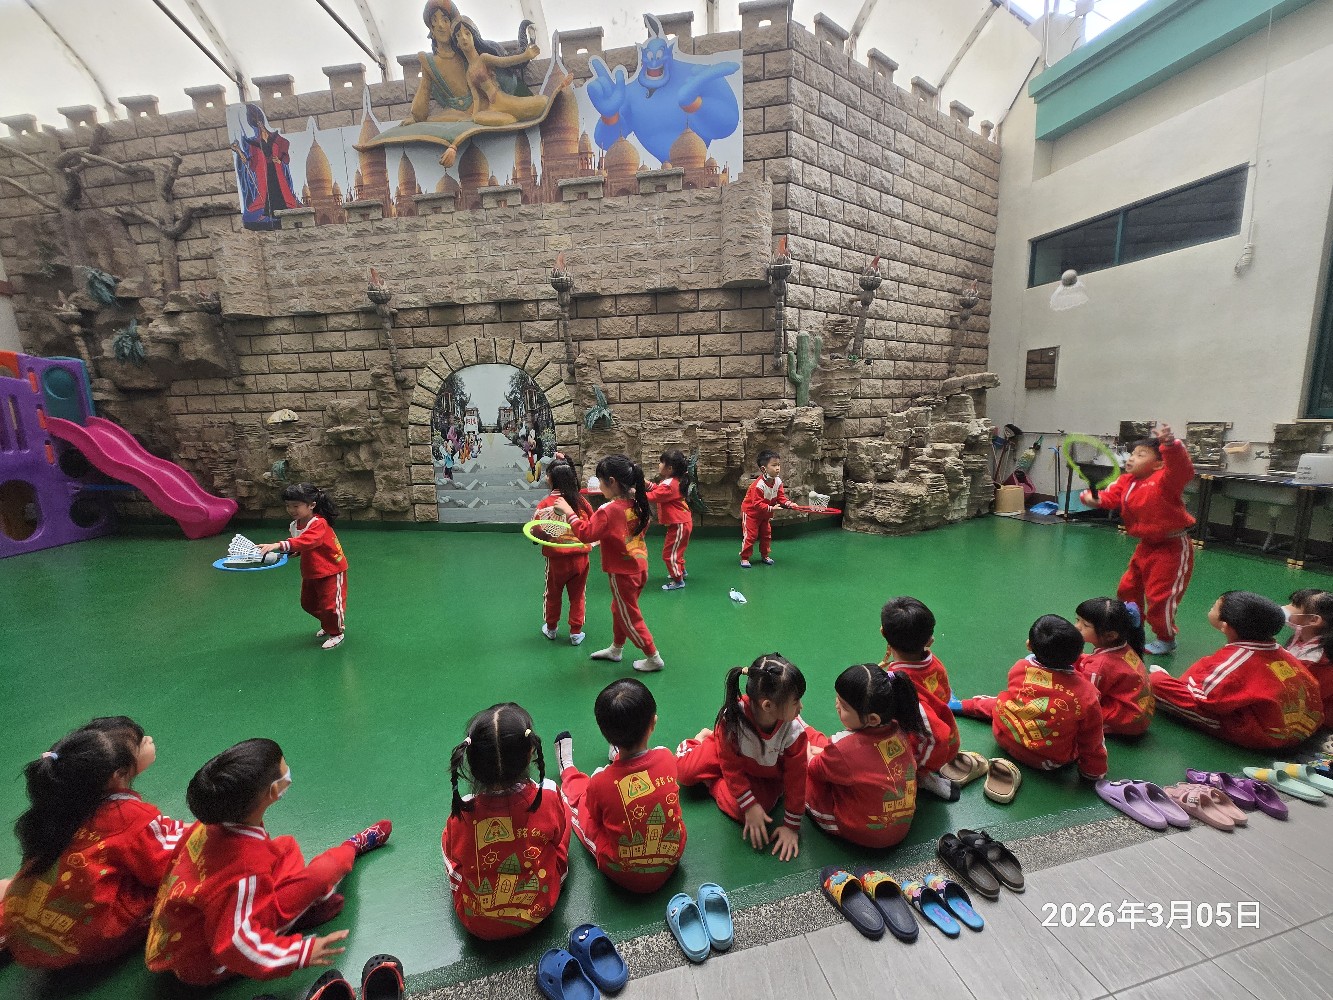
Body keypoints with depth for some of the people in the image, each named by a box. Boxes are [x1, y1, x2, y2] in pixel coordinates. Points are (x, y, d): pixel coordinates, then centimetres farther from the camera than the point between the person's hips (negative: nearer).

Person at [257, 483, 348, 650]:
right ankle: (327, 626, 43)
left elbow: (305, 542, -47)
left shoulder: (319, 524, -29)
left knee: (330, 604, -1)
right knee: (308, 604, 19)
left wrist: (279, 545, -55)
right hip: (310, 572, 9)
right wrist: (285, 553, -4)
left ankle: (336, 634, 22)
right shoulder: (295, 524, -2)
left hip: (331, 570, -9)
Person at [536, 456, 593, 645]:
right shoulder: (581, 501, -7)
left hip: (556, 559, -1)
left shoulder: (545, 503, -15)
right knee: (577, 596, 16)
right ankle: (576, 633, 24)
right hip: (580, 558, 2)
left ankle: (551, 628, 38)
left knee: (553, 595, 21)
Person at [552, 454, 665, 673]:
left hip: (622, 572, -8)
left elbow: (586, 533, -27)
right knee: (619, 609, 24)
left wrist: (569, 511, -18)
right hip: (639, 567, 8)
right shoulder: (636, 503, -2)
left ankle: (653, 658, 19)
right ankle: (615, 649, 41)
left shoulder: (608, 510, -25)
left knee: (629, 616, 9)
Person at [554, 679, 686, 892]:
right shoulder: (667, 758, -22)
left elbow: (594, 818, -7)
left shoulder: (600, 783, -28)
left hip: (621, 873, -2)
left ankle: (567, 770, 48)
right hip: (672, 859, 3)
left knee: (577, 789, 17)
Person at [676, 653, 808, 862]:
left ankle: (712, 782, 8)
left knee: (739, 811, -22)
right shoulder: (732, 718, -39)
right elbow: (731, 767, -23)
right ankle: (705, 738, 20)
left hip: (768, 774, 1)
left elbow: (796, 778, -20)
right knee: (685, 771, -9)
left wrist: (791, 825, -14)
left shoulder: (794, 729, -34)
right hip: (734, 757, 0)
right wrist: (749, 805, -22)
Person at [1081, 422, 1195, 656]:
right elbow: (1111, 496, -8)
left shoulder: (1165, 480, -22)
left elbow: (1182, 469, -42)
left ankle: (1166, 640, 22)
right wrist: (1095, 499, -32)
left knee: (1160, 595, -1)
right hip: (1146, 545, 8)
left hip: (1173, 548, -8)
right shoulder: (1127, 481, 0)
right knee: (1128, 588, 18)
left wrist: (1170, 444, -59)